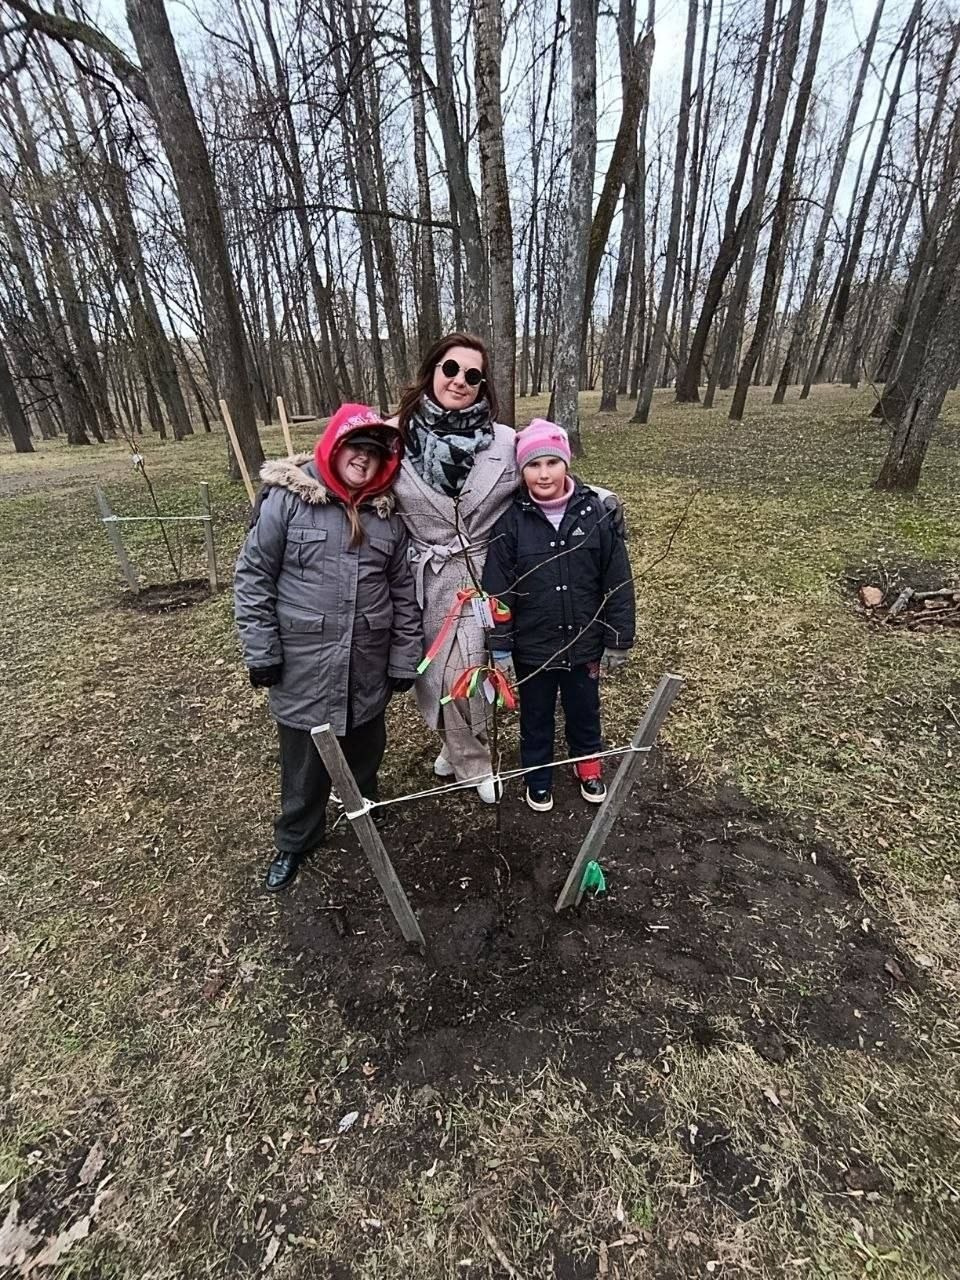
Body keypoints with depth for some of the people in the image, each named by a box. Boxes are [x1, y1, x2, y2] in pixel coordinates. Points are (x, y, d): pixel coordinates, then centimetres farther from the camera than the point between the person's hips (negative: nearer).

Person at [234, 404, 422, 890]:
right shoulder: (286, 499, -7)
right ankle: (294, 841, 39)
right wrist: (261, 651, -8)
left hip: (368, 669, 3)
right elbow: (253, 576, -5)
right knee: (304, 764, 13)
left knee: (365, 754, 20)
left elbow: (404, 592, 6)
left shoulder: (386, 515, 4)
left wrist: (404, 661, 4)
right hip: (303, 666, -3)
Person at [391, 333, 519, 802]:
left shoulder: (505, 441, -3)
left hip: (484, 577, -1)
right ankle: (471, 760, 36)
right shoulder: (396, 436, -3)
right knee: (439, 676, 11)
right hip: (426, 581, 1)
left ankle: (463, 750, 30)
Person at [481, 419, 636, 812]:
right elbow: (497, 590, -9)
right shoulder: (511, 520, -12)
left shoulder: (598, 511, -11)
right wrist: (500, 649, -8)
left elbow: (618, 583, -5)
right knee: (536, 717, 20)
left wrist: (617, 641, -3)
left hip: (584, 643, 1)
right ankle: (538, 776, 45)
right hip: (532, 647, 0)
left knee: (584, 712, 22)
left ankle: (588, 765, 51)